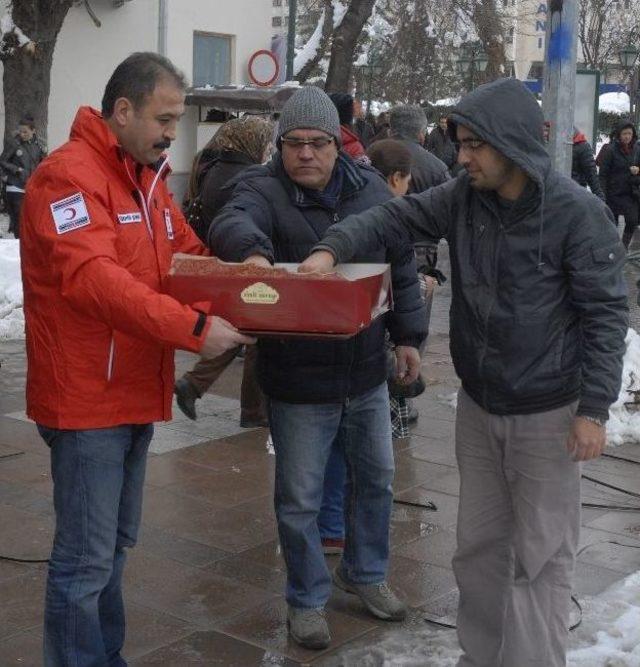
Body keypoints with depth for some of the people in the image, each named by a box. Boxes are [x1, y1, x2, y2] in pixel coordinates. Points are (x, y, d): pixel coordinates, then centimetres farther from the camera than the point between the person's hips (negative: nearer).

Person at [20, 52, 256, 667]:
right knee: (85, 560, -2)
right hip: (87, 401, -9)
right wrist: (194, 329, -29)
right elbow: (93, 279, -27)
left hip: (135, 393, 9)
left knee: (114, 547, 19)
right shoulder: (69, 174, -15)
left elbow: (189, 256, 17)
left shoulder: (148, 177, 14)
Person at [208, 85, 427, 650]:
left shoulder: (370, 188, 1)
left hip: (366, 374, 5)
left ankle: (365, 573, 45)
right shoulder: (264, 189, -12)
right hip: (297, 382, -5)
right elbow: (231, 224, -35)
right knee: (300, 499, 8)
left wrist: (407, 336, 11)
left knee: (375, 479, 21)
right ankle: (308, 599, 29)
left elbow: (401, 265, 10)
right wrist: (252, 249, -58)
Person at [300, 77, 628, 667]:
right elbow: (395, 218, 0)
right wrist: (333, 248, -19)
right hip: (477, 406, 6)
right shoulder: (463, 198, -1)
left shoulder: (578, 212, -17)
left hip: (547, 415, -6)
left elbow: (606, 313, -14)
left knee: (541, 555, 5)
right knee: (479, 544, 17)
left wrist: (594, 408, -16)